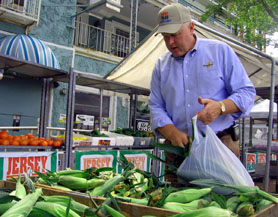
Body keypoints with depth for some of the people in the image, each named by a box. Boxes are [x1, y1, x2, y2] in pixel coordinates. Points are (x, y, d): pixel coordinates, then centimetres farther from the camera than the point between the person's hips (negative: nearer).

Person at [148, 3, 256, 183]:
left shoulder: (220, 51, 4)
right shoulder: (161, 65, 12)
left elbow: (247, 92, 1)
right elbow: (156, 107, 8)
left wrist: (220, 106, -19)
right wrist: (172, 132, -11)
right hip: (178, 150, 2)